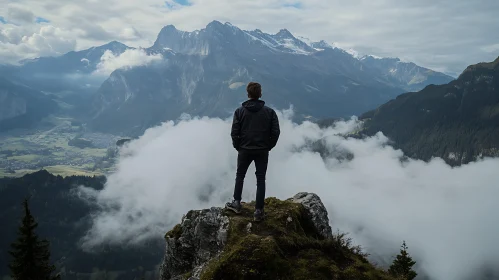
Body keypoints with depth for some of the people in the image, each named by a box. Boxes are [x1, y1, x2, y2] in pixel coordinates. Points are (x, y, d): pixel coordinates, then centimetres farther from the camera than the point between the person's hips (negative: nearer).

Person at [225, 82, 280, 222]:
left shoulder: (240, 111, -6)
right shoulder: (269, 111, -5)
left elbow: (234, 133, -8)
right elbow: (276, 132, -7)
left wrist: (238, 147, 7)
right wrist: (268, 146, 6)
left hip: (244, 150, 0)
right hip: (263, 151, 0)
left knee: (240, 176, 20)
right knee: (260, 180, 8)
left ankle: (236, 203, 26)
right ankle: (259, 211, 7)